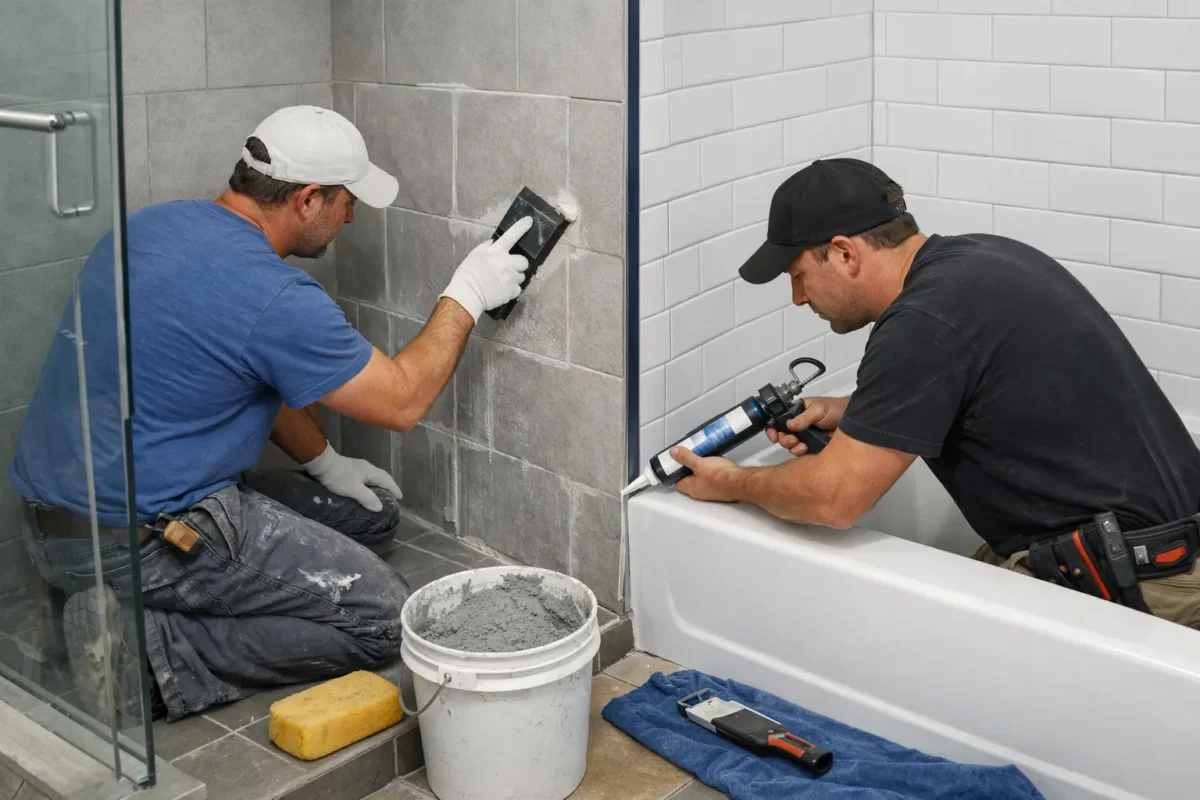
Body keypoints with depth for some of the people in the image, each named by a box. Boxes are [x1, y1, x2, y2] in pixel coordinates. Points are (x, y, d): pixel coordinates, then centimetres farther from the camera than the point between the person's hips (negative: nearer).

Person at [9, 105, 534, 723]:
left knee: (373, 510, 15)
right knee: (381, 616, -6)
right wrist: (466, 295, 1)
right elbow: (401, 401, -10)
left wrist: (323, 462, 19)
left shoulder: (149, 225, 5)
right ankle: (151, 649, -9)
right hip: (134, 542, -9)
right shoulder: (274, 299, -23)